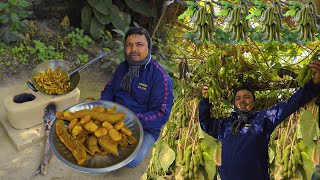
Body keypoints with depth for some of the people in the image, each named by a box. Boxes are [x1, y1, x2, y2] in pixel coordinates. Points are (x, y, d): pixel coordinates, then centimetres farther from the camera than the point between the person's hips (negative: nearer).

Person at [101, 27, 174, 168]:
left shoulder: (160, 77, -18)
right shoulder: (123, 66, 4)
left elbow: (162, 114, -19)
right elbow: (109, 90, 14)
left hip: (145, 128, -5)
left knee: (131, 160, -26)